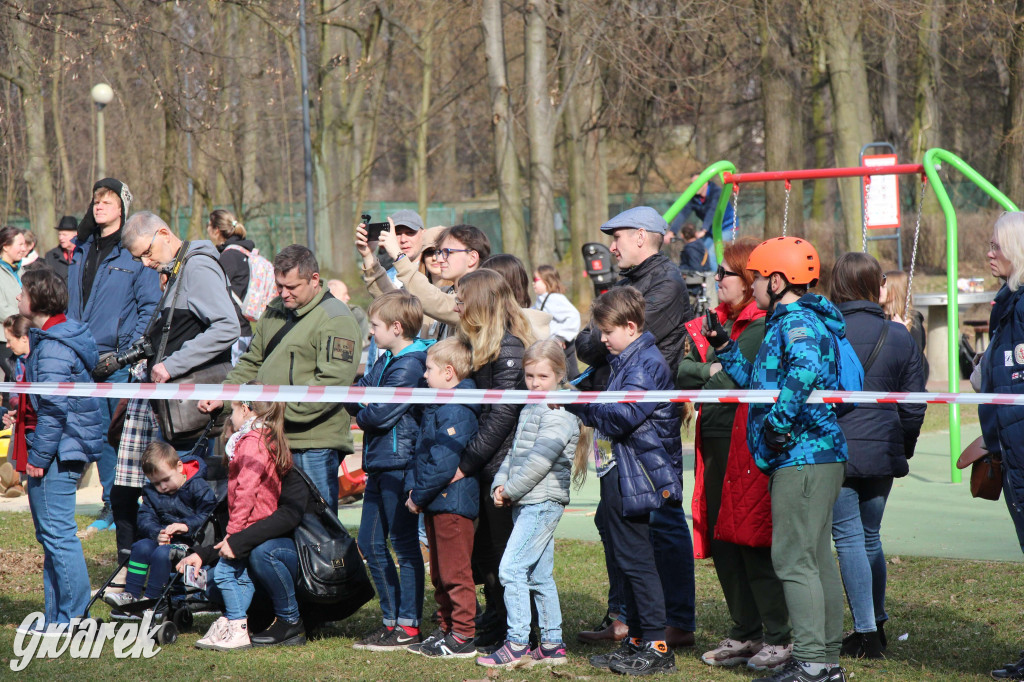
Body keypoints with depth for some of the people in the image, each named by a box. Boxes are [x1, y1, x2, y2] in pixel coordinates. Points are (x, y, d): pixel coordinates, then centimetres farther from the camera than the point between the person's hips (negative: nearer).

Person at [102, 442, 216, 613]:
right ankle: (131, 594, -15)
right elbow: (145, 519, 1)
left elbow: (208, 514, -15)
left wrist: (186, 526, -28)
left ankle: (151, 599, -24)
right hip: (164, 539, 6)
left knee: (162, 553, -30)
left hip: (190, 540, -6)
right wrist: (157, 533, -20)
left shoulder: (198, 488, -6)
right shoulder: (151, 492, 10)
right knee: (141, 546, -20)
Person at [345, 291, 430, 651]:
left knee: (405, 545, -3)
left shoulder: (410, 366, -16)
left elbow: (380, 414, -20)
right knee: (370, 543, 12)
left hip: (400, 465, -10)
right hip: (379, 465, 10)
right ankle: (392, 618, 19)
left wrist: (360, 412, -2)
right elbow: (359, 399, 14)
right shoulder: (385, 361, 14)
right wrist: (355, 393, -6)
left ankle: (408, 625, 2)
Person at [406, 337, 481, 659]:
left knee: (455, 572, -5)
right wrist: (418, 491, 11)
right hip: (436, 501, 11)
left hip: (452, 501, -11)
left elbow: (443, 463, -23)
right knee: (440, 573, 16)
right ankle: (447, 629, 24)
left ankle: (463, 637, 0)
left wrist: (419, 496, -15)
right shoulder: (439, 406, 14)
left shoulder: (457, 412, -19)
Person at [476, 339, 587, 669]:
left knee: (512, 567, -13)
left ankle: (517, 645, -11)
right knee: (540, 575, 11)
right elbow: (514, 453, 18)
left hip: (543, 502, -9)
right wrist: (500, 484, 2)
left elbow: (539, 462, -19)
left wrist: (511, 491, -12)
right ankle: (552, 644, 16)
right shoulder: (529, 411, 17)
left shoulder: (559, 416, -12)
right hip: (526, 503, 9)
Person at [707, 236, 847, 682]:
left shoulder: (796, 321, -11)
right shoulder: (789, 321, 21)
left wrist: (779, 423, -27)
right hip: (819, 456, 11)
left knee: (793, 559, -10)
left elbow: (806, 367, -34)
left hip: (802, 457, -11)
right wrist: (724, 347, 29)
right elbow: (760, 384, 33)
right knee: (816, 558, 13)